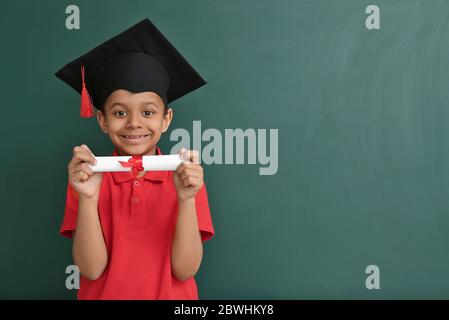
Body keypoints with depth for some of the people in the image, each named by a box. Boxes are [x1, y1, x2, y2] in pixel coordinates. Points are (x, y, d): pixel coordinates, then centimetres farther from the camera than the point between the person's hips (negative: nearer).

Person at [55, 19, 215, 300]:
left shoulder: (186, 178, -9)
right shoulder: (85, 179, -8)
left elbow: (185, 270, -15)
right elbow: (91, 269, -15)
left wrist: (187, 200, -28)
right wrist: (87, 198, -27)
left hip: (170, 294, 0)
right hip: (104, 293, 0)